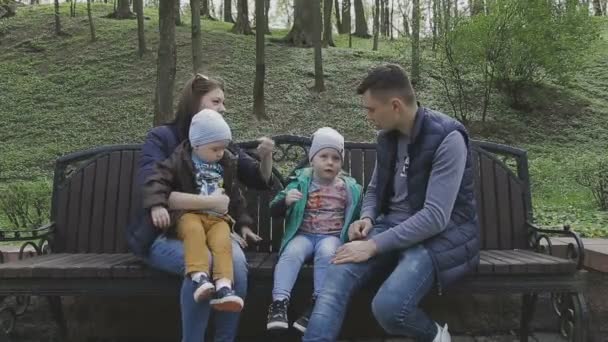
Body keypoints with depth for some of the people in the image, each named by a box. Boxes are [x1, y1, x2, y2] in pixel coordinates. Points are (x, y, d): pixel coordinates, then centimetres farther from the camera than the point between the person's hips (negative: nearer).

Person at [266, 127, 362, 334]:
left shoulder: (349, 188, 9)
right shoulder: (301, 182, 5)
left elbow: (357, 216, 19)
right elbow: (274, 211, 3)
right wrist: (286, 201, -19)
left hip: (332, 236, 0)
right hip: (303, 234, 0)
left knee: (326, 253, -33)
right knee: (291, 252, -31)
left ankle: (317, 305, -26)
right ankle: (279, 303, -33)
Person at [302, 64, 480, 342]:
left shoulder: (448, 138, -17)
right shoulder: (387, 137, 6)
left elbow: (436, 217, -23)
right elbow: (375, 190, 20)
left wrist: (374, 245, -24)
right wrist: (366, 218, -3)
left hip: (443, 234, -6)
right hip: (394, 226, 6)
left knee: (388, 306, -29)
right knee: (338, 274, -23)